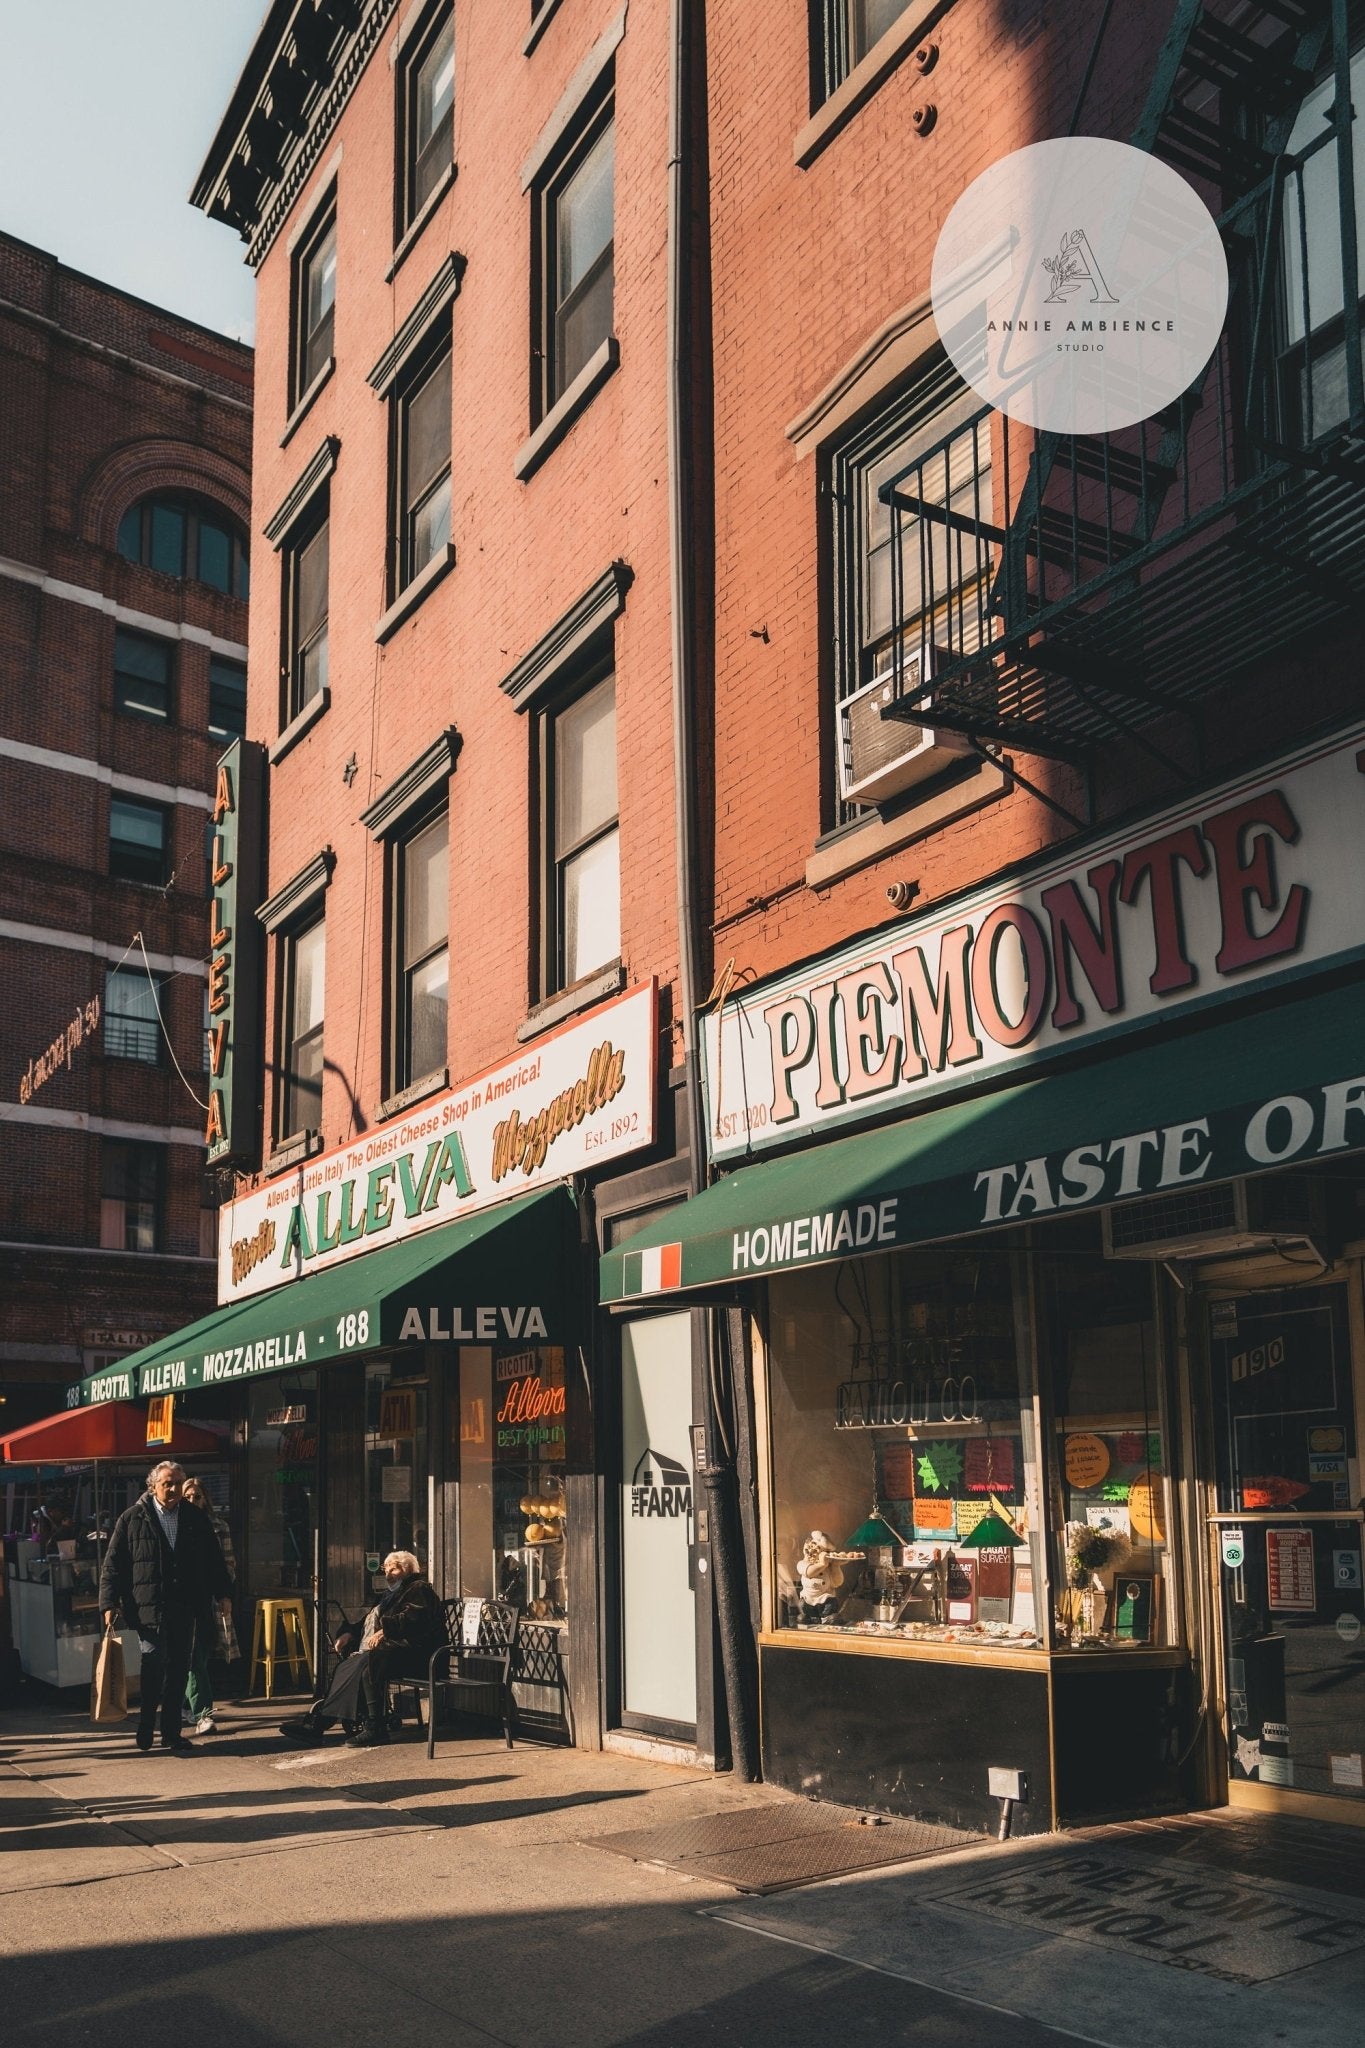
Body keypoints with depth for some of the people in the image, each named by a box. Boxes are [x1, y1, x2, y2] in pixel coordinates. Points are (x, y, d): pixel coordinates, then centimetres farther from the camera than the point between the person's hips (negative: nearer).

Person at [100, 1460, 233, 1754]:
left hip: (185, 1609, 3)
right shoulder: (132, 1519, 2)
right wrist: (109, 1604, -4)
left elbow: (214, 1561, 16)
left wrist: (223, 1594, 10)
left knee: (178, 1671, 6)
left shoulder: (196, 1518, 11)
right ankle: (146, 1728, 8)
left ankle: (171, 1732, 16)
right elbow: (113, 1565, 2)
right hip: (149, 1608, -3)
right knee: (154, 1666, -9)